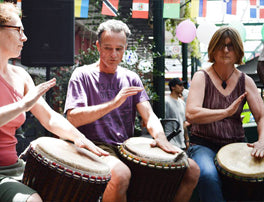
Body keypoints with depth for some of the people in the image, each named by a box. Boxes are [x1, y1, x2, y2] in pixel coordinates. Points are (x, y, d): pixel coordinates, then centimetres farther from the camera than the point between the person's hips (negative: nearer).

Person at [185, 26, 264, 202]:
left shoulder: (245, 81, 9)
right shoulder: (202, 77, -1)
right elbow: (191, 114, -16)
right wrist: (227, 112, -25)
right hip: (204, 145, -3)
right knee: (208, 175, -35)